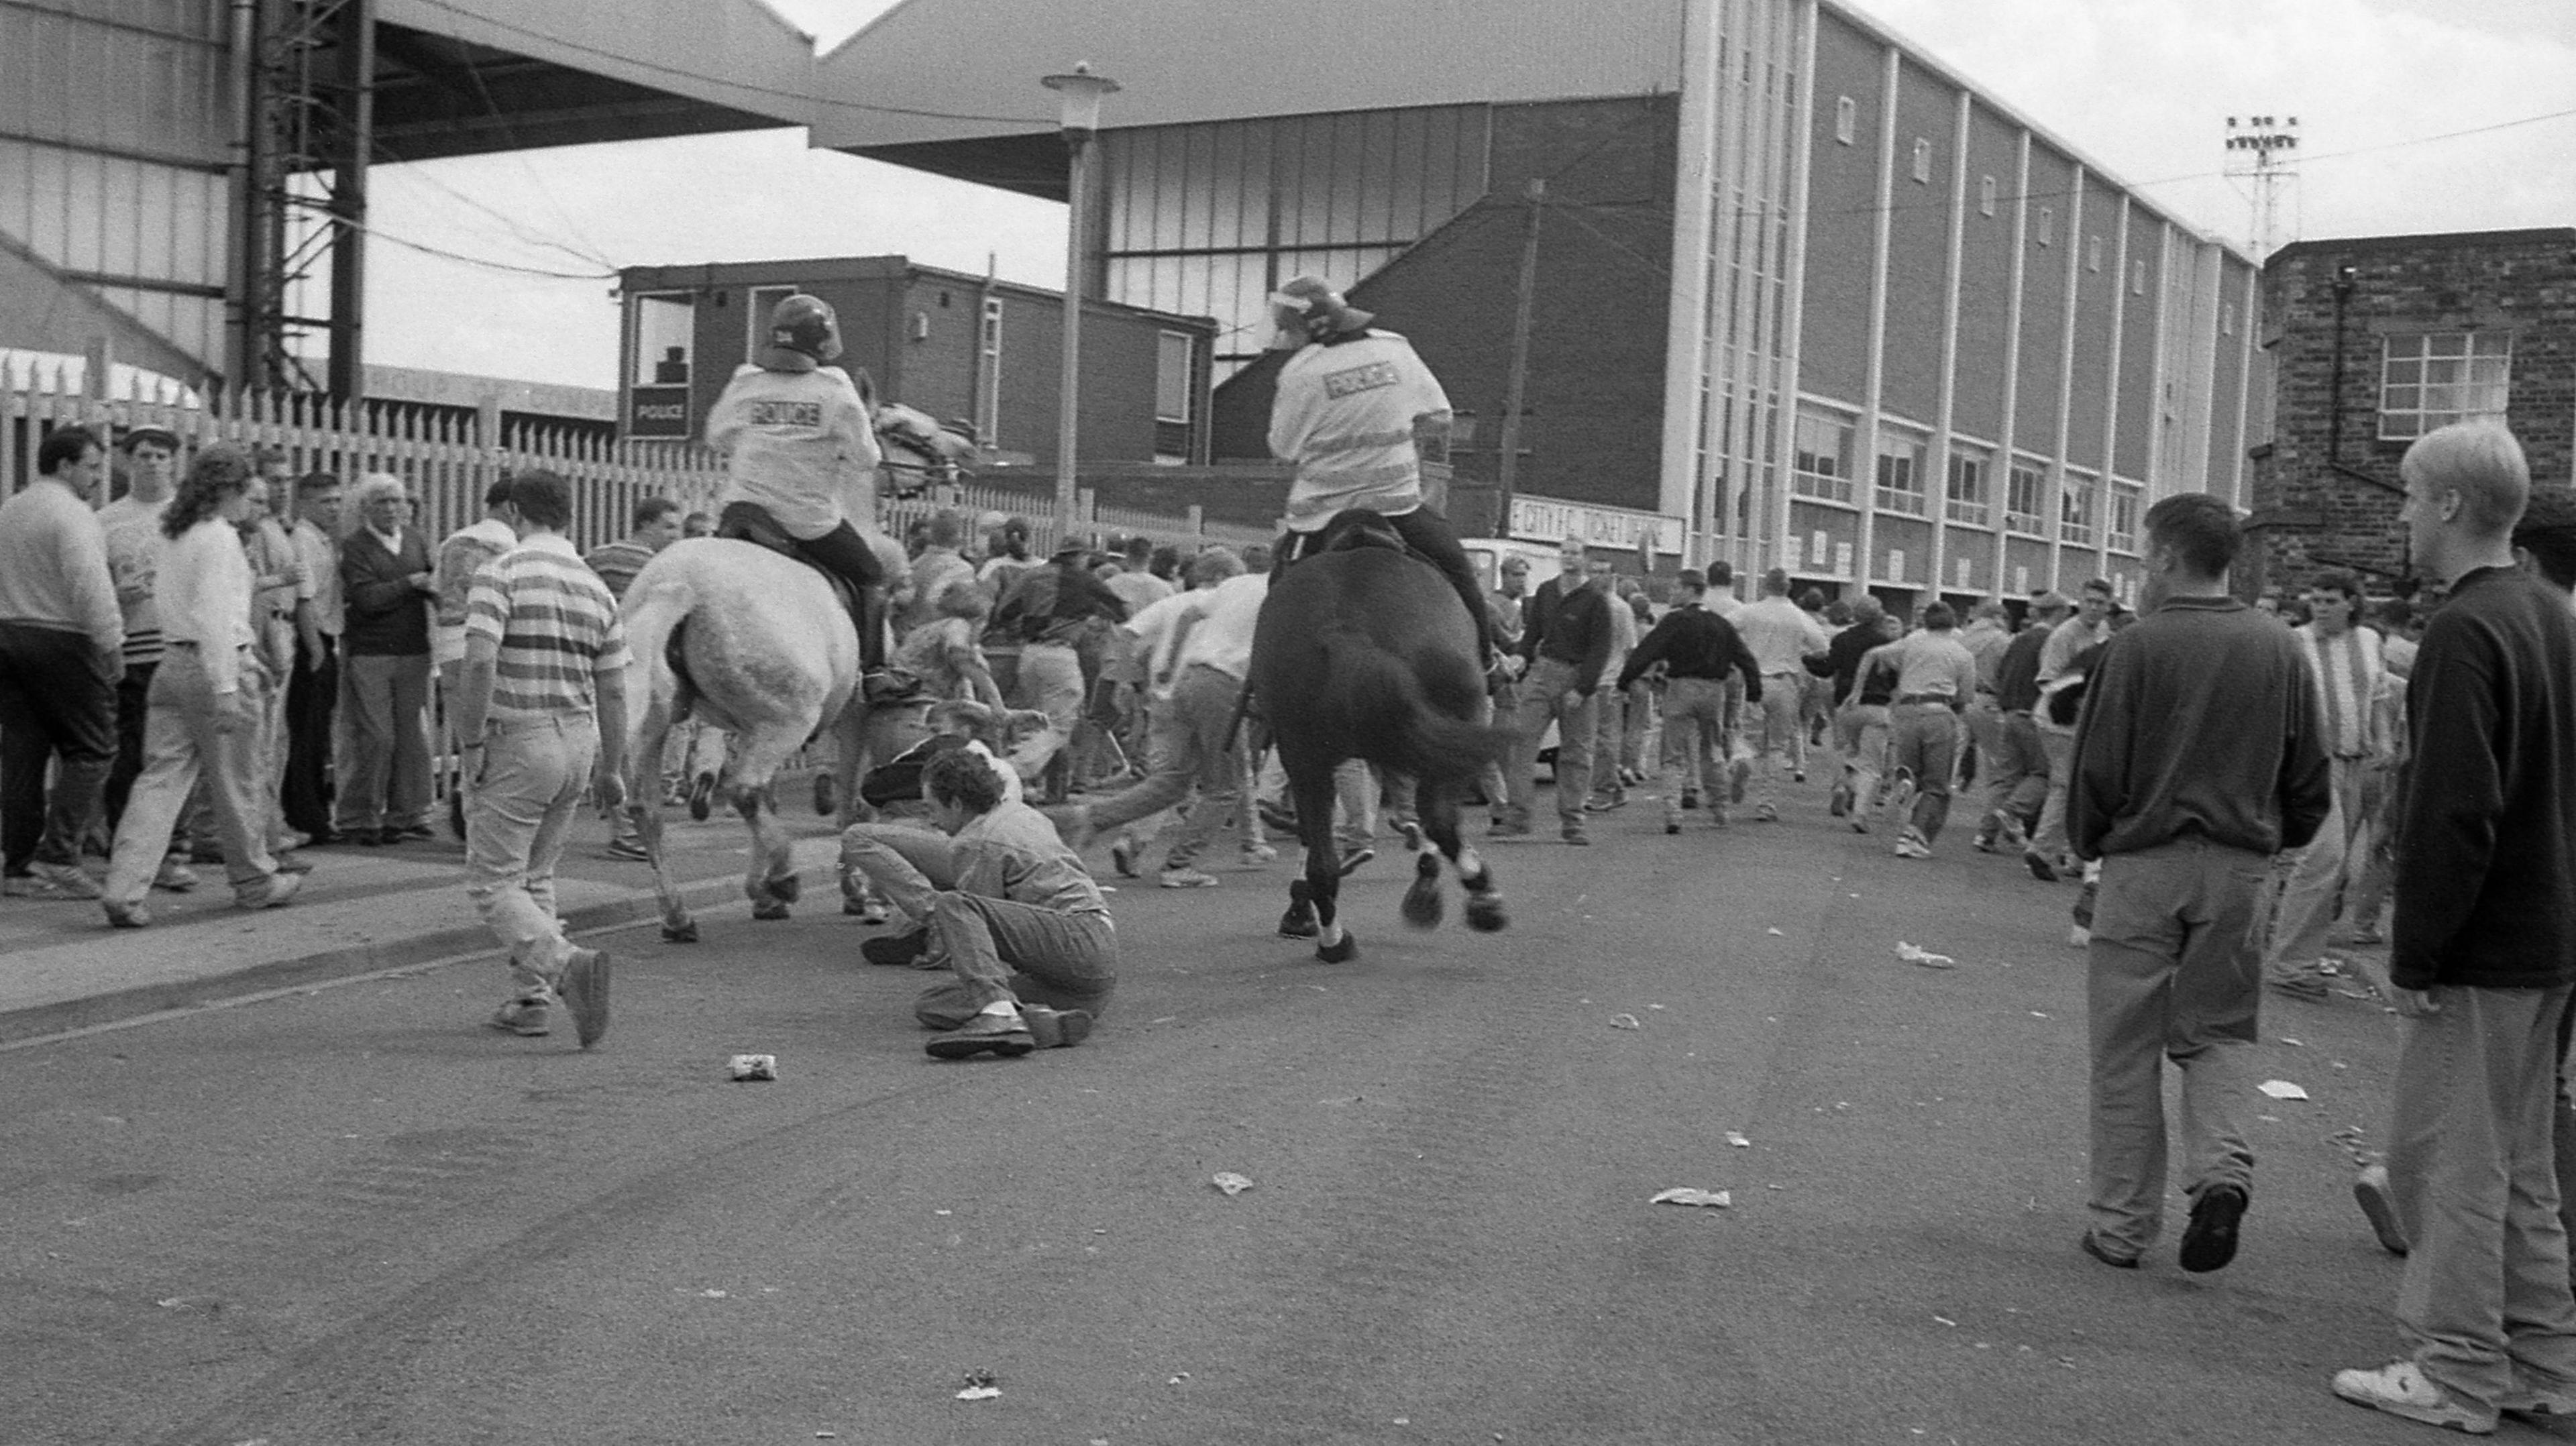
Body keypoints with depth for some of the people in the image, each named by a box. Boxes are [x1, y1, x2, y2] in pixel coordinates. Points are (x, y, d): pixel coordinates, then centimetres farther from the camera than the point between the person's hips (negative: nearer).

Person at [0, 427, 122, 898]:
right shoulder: (71, 514, -11)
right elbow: (89, 583, -20)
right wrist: (111, 642, -16)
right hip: (62, 642, -8)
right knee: (90, 749, -2)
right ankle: (57, 856, -10)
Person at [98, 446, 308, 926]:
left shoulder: (175, 535, 15)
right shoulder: (220, 536, -13)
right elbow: (214, 616, -19)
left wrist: (247, 661, 27)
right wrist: (226, 687, -20)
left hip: (173, 665, 8)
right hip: (212, 667, -8)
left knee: (161, 778, 4)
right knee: (235, 783, 6)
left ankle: (123, 887, -6)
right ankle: (255, 881, 21)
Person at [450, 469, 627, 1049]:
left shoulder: (500, 574, -10)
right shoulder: (597, 589, 8)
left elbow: (479, 662, -22)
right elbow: (613, 692, 10)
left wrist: (470, 743, -13)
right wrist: (611, 771, 18)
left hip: (514, 744, -6)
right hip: (578, 742, 6)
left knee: (495, 883, 0)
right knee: (535, 876, 20)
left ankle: (567, 965, -22)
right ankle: (531, 1000, 19)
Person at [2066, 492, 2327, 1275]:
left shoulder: (2136, 647, -10)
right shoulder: (2279, 649, 3)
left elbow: (2094, 770, -7)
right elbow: (2309, 773, 9)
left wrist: (2088, 844, 10)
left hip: (2145, 863, -3)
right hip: (2240, 868, 3)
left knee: (2127, 1049, 6)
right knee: (2218, 1031, 15)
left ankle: (2122, 1225, 12)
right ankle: (2221, 1171, -8)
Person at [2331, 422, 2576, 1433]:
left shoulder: (2466, 631, -18)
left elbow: (2452, 814, -23)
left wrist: (2416, 955, -17)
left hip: (2484, 953, -9)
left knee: (2449, 1161, 1)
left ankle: (2457, 1377, 8)